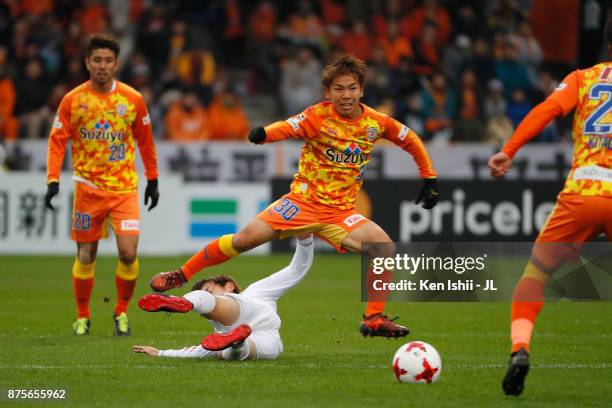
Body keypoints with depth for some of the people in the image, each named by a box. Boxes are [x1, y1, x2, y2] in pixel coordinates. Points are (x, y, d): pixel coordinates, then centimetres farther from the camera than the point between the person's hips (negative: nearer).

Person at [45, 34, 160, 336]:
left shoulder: (133, 99, 0)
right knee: (85, 257, 3)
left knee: (128, 253, -11)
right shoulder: (72, 100, -3)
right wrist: (53, 180, -12)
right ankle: (82, 317, 21)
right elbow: (57, 141, -2)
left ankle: (122, 312, 10)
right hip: (88, 187, 0)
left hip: (124, 188, 0)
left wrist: (152, 180, 12)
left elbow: (145, 141, 10)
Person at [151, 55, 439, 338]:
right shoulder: (319, 116, -12)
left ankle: (374, 319, -10)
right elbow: (288, 127, -31)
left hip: (340, 213, 2)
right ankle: (182, 275, 5)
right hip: (302, 202, -2)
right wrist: (263, 133, -52)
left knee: (385, 248, -20)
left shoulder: (377, 123, -1)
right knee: (245, 239, -13)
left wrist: (429, 180, 11)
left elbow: (412, 141, 15)